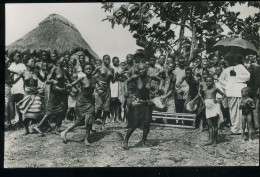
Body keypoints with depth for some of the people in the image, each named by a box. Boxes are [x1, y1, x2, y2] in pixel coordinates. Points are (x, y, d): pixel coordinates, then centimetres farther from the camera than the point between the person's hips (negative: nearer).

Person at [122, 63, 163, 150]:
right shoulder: (136, 77, -13)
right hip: (137, 102, -3)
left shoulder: (150, 77, -5)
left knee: (146, 123, 1)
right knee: (134, 123, -8)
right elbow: (126, 82, 1)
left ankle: (143, 142, 16)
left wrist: (160, 88, -2)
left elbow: (161, 80, 12)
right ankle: (125, 141, 6)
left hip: (147, 103, 3)